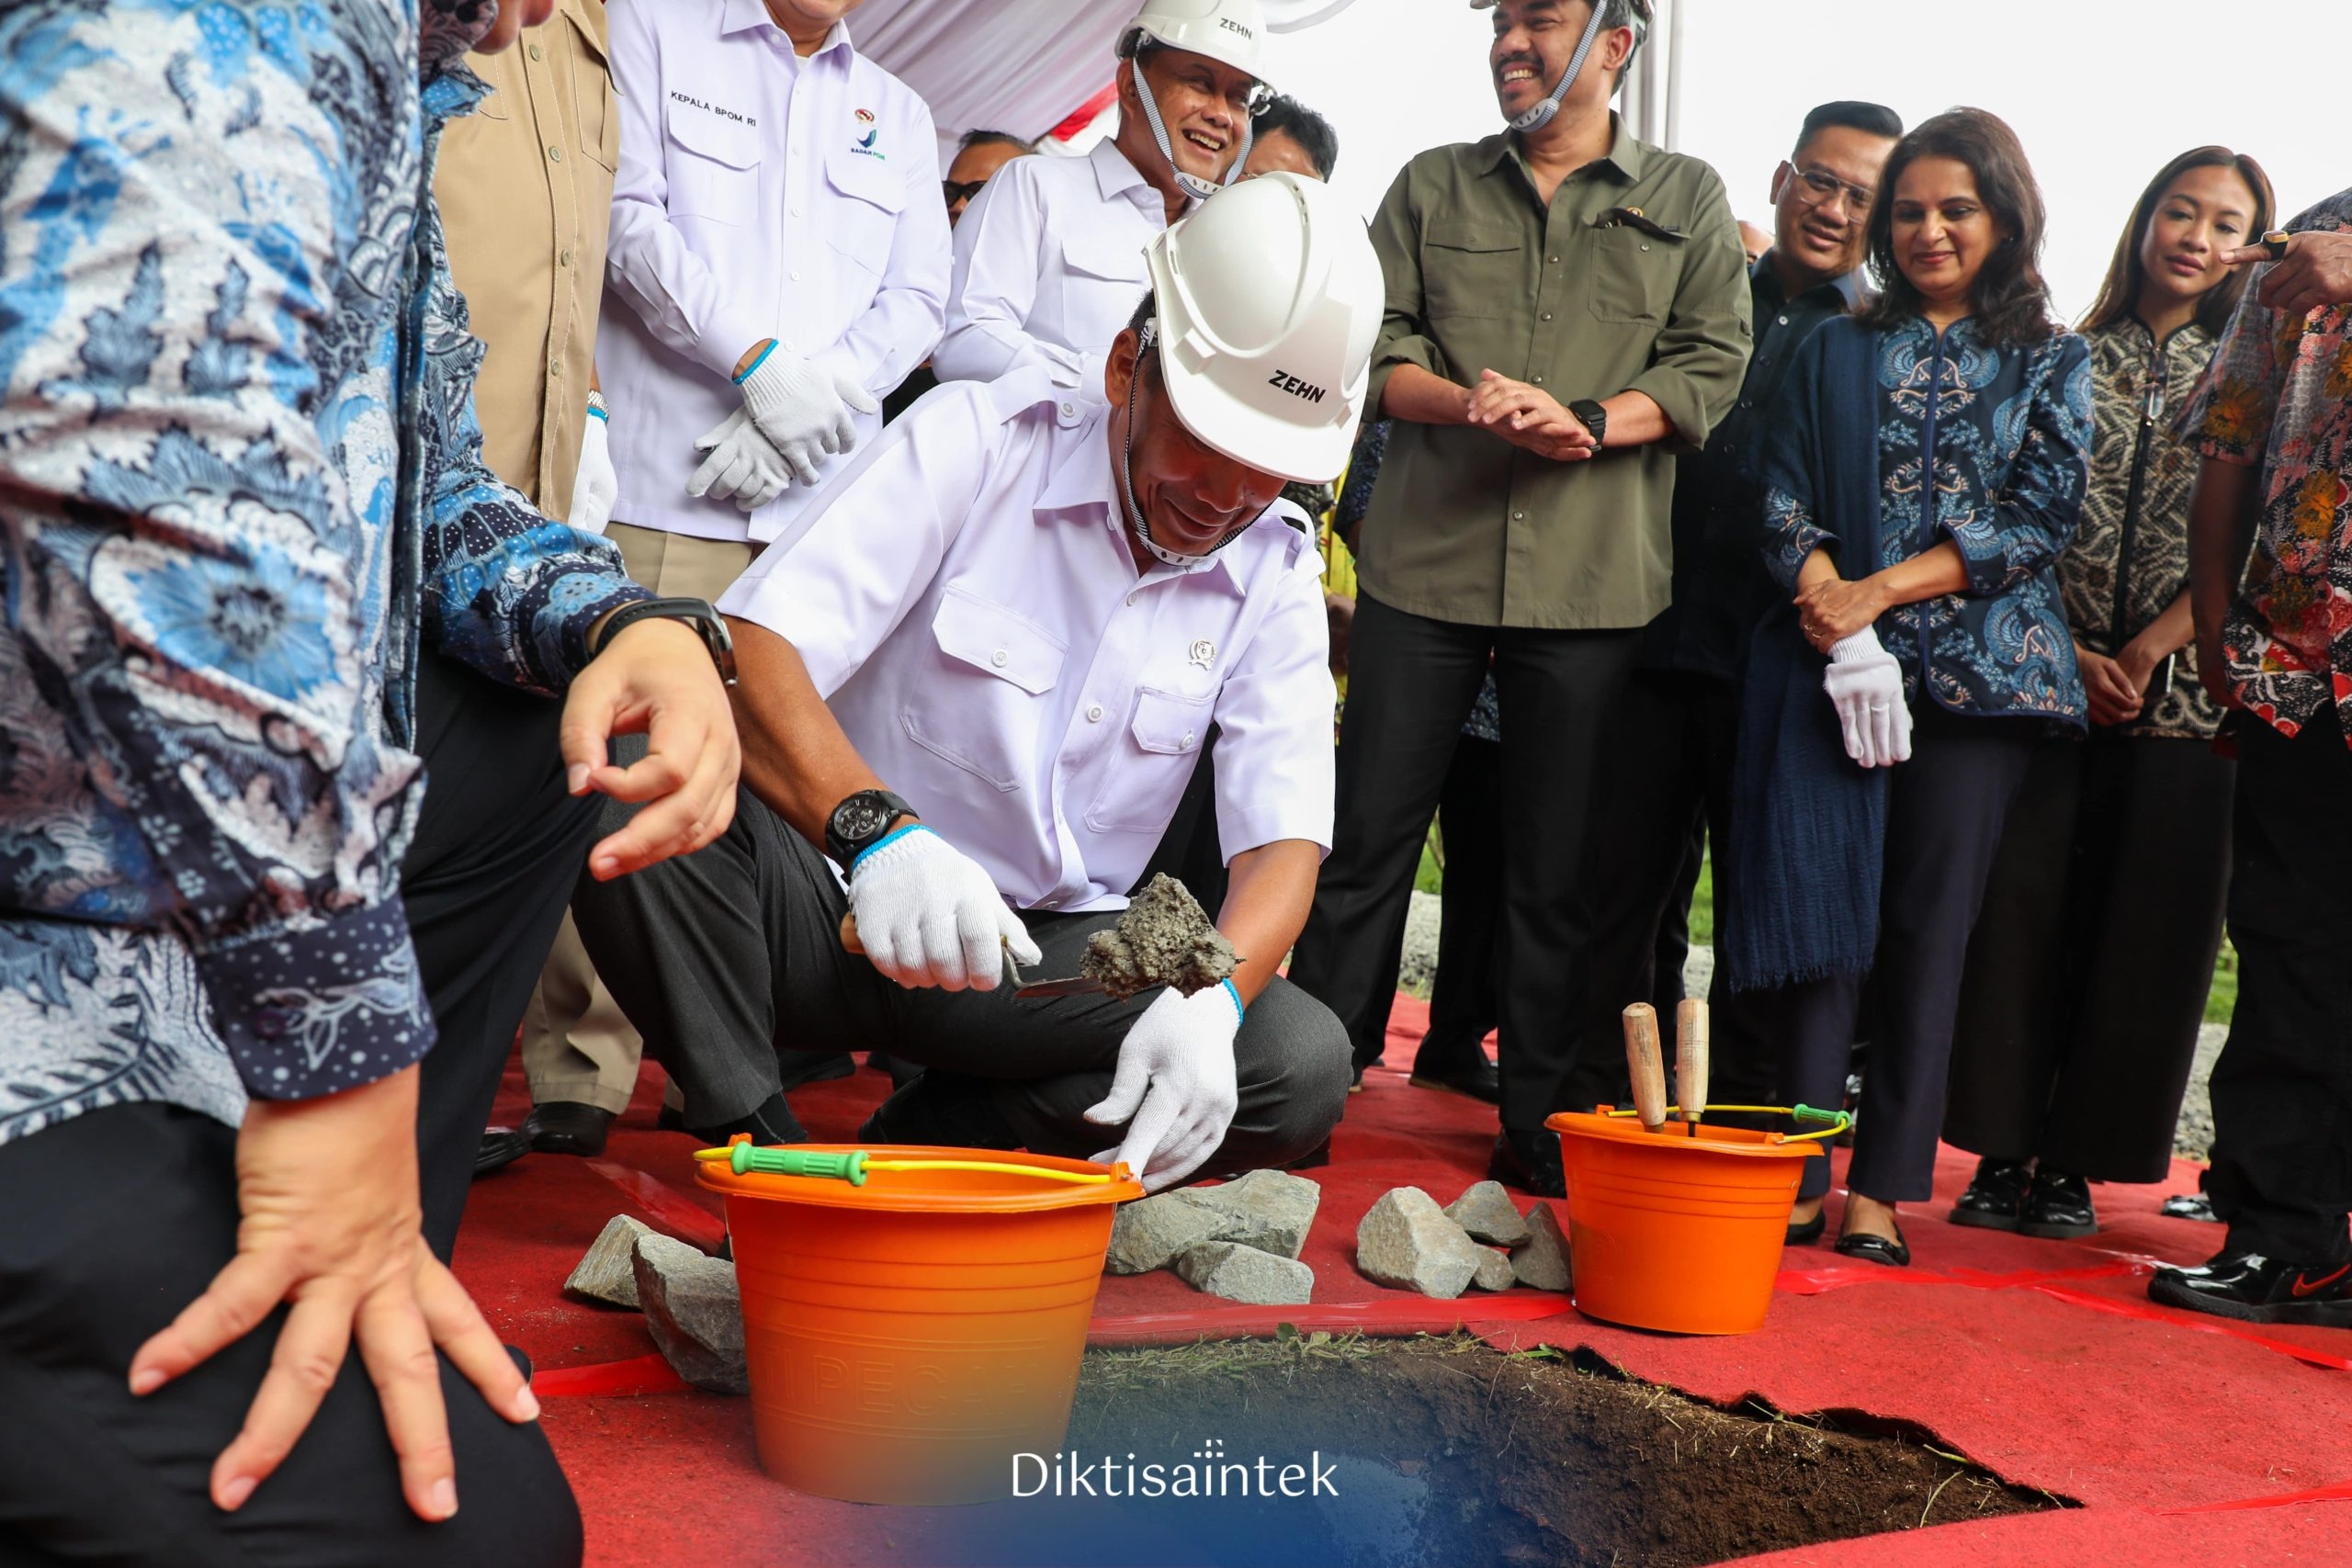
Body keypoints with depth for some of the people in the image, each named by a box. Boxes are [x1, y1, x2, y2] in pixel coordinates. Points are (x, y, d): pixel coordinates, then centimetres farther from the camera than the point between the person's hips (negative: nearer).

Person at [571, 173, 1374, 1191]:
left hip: (1051, 955, 3)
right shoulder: (974, 440, -8)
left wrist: (1211, 994, -30)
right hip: (848, 902, -3)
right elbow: (751, 648, -20)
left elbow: (1284, 840, -7)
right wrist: (877, 830, -40)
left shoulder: (1276, 576, 2)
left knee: (1303, 1065, -23)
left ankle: (911, 1145, -8)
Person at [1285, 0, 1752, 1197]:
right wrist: (1469, 404, -14)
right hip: (1425, 559, 1)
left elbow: (1713, 367, 2)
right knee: (1367, 837, 2)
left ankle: (1539, 1127, 15)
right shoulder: (1433, 186, 14)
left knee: (1559, 870, 5)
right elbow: (1373, 344, 6)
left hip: (1592, 578, -1)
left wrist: (1583, 421, -15)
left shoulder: (1688, 200, 11)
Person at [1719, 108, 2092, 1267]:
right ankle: (1801, 1174, -3)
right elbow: (1784, 496, 7)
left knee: (1931, 922, -2)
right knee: (1828, 913, -5)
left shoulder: (2050, 363, 12)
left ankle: (1881, 1186, 1)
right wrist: (1826, 598, -13)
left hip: (1979, 670, 0)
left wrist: (1882, 589, -11)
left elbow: (2040, 517, 0)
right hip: (1833, 663, 1)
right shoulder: (1837, 350, 16)